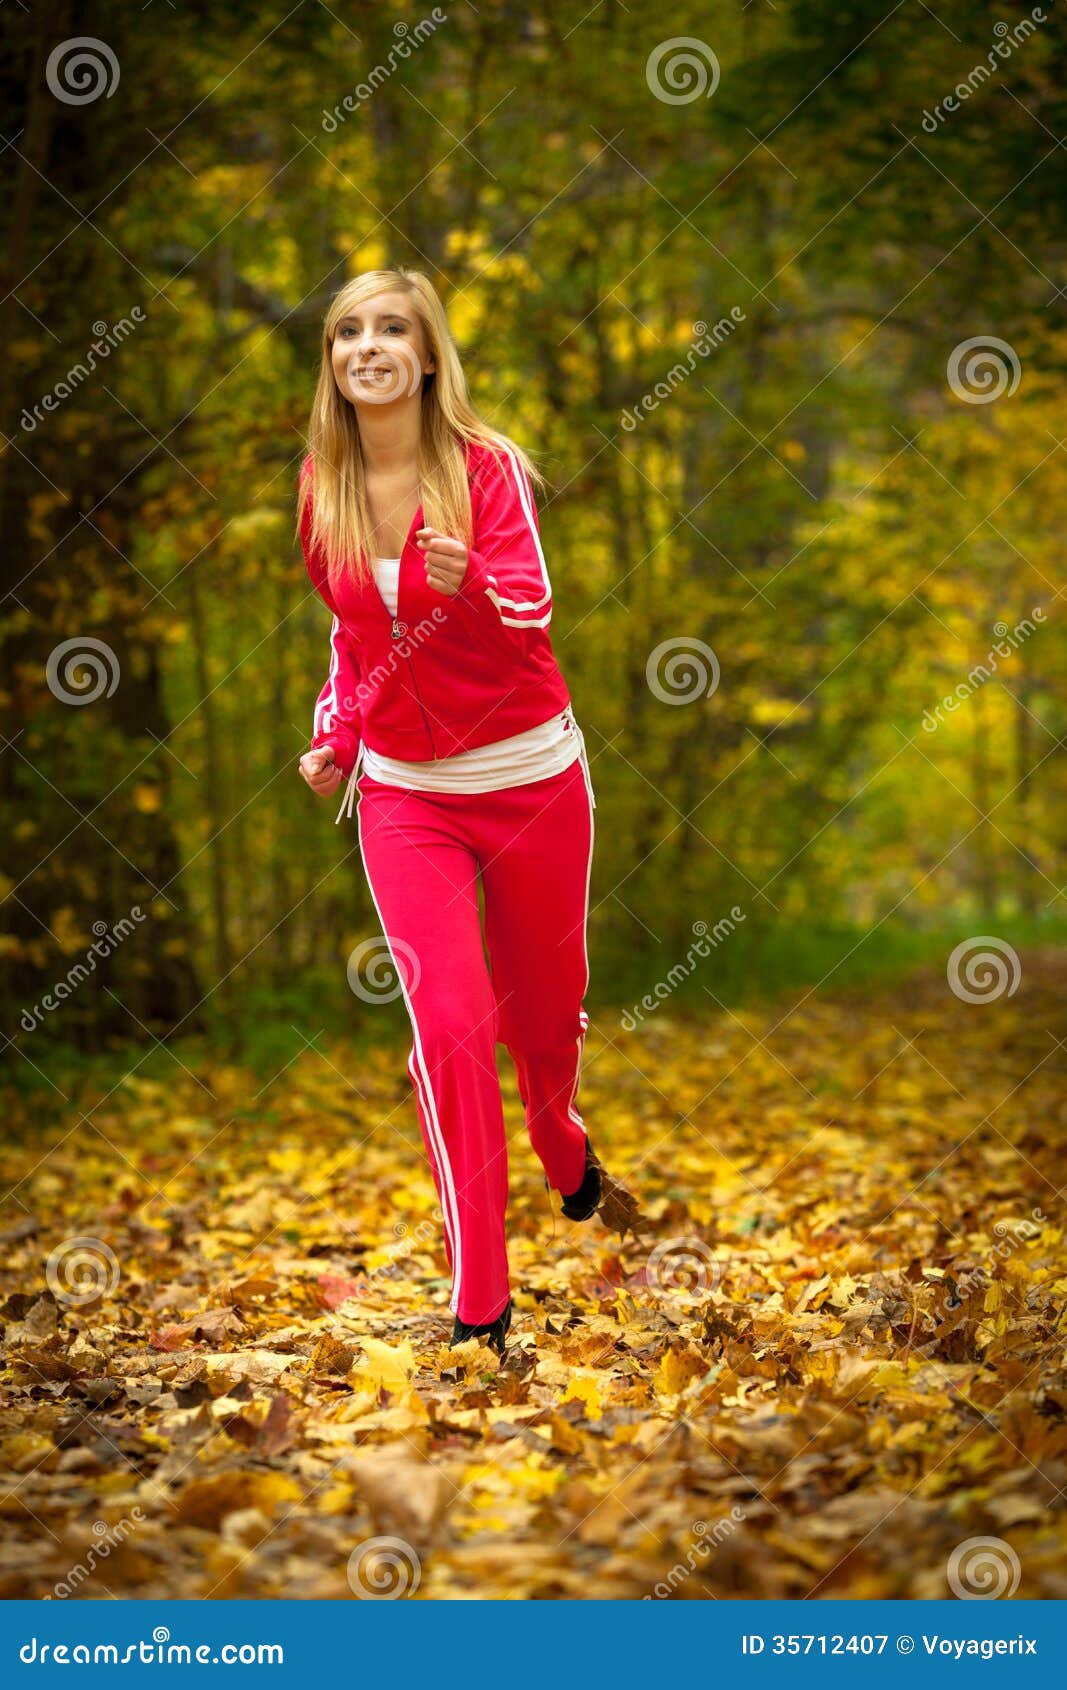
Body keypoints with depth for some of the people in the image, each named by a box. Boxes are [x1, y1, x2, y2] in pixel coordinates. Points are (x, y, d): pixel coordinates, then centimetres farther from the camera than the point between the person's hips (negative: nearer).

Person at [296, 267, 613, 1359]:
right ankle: (478, 1302, -7)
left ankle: (561, 1138, 52)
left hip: (530, 777, -2)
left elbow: (531, 611, -23)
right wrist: (336, 735, 5)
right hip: (403, 791, 2)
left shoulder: (486, 465, -12)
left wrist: (469, 582, -43)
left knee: (545, 1005, 14)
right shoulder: (322, 487, 0)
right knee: (449, 1020, -12)